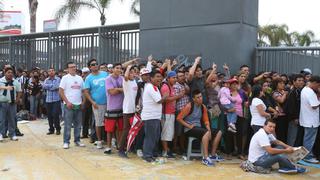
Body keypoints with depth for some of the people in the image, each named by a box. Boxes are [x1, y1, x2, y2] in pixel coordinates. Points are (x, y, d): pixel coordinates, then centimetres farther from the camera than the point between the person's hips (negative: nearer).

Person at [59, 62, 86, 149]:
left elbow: (83, 91, 15)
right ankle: (66, 142, 7)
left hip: (78, 105, 5)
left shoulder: (79, 78, 12)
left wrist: (83, 101, 1)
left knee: (78, 124, 10)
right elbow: (60, 91, -7)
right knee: (68, 125, -1)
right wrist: (67, 102, -13)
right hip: (69, 105, -5)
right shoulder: (65, 78, -3)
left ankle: (77, 140, 20)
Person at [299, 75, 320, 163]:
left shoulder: (304, 89, 11)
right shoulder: (310, 92, -21)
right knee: (310, 139, 0)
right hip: (311, 120, -10)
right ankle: (308, 157, 7)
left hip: (307, 119, 10)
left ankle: (306, 154, 27)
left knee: (307, 138, 18)